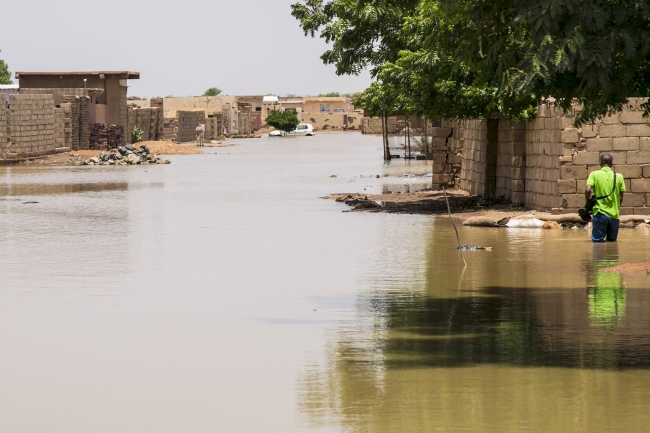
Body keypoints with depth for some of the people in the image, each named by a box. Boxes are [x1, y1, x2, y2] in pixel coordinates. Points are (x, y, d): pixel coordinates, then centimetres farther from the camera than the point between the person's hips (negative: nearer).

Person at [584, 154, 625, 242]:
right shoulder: (619, 177, 4)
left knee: (597, 241, 1)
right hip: (614, 215, 2)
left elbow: (588, 190, -14)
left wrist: (588, 203, 4)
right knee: (612, 241, 13)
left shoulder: (594, 174, -1)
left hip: (600, 214, -2)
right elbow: (621, 198, 6)